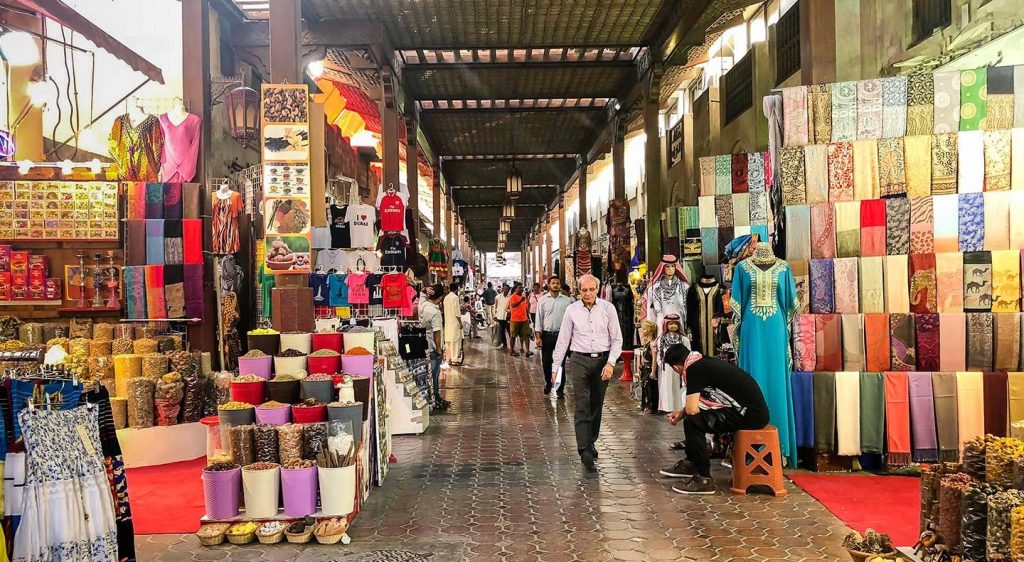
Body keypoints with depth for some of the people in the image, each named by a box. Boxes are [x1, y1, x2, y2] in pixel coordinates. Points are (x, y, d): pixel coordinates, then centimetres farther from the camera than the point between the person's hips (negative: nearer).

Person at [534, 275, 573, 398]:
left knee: (560, 362, 0)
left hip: (561, 335, -1)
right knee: (546, 362, 10)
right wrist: (538, 337, -4)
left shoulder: (567, 300, 2)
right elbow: (538, 319, 2)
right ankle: (548, 383, 32)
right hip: (546, 335, 1)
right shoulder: (542, 300, 2)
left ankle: (560, 389, 7)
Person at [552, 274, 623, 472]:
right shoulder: (572, 310, 1)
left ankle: (591, 442, 30)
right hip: (579, 360, -1)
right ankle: (585, 451, -12)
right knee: (582, 407, -8)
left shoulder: (608, 308, 0)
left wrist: (611, 363, -9)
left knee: (596, 406, 12)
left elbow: (617, 339, 2)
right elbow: (562, 341, 6)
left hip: (602, 360, 1)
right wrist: (555, 366, 6)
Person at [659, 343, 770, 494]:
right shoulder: (702, 361, 13)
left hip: (750, 414, -10)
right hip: (754, 409, 10)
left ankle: (704, 479, -6)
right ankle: (691, 463, 32)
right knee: (696, 416, 19)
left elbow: (692, 409, -16)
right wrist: (681, 412, 16)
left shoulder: (694, 369, -14)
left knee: (693, 421, -14)